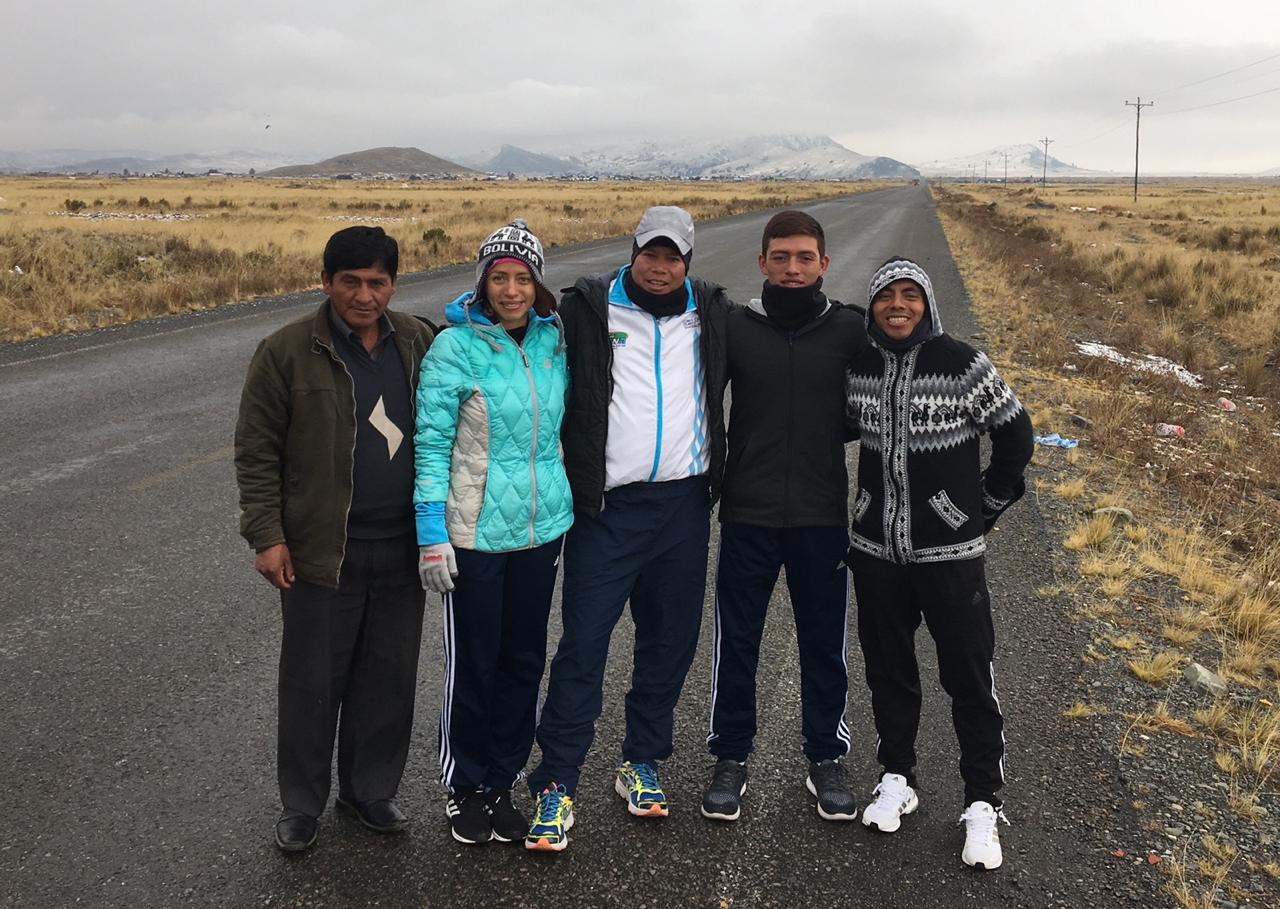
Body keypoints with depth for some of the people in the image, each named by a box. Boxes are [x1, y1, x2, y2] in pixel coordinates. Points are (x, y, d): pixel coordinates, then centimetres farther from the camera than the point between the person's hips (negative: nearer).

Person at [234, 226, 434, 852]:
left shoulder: (417, 343, 4)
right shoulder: (287, 352, -7)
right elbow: (256, 451, -5)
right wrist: (267, 536, -10)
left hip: (402, 550, 4)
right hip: (320, 553, -3)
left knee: (389, 680, 14)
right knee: (313, 684, 9)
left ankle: (369, 790, 33)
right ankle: (302, 805, 27)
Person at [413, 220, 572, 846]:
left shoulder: (553, 341, 3)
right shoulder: (456, 346, -11)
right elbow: (432, 443, -11)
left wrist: (570, 510, 17)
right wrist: (431, 536, -14)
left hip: (541, 529, 5)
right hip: (475, 534, -4)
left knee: (524, 659, 13)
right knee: (473, 663, 6)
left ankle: (502, 782, 29)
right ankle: (465, 787, 26)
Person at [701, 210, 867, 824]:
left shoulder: (849, 329, -1)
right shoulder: (734, 328, -1)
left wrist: (823, 435, 0)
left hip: (823, 518, 0)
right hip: (747, 517, 0)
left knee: (825, 645, 11)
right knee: (736, 643, 9)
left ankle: (825, 760, 29)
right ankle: (730, 759, 25)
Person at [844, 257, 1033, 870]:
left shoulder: (963, 365, -9)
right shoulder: (856, 366, 1)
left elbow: (1015, 436, 1)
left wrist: (987, 506, 3)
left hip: (950, 550, -3)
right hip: (875, 548, 4)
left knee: (970, 676, 2)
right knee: (888, 668, 14)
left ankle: (982, 804, 16)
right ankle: (897, 777, 32)